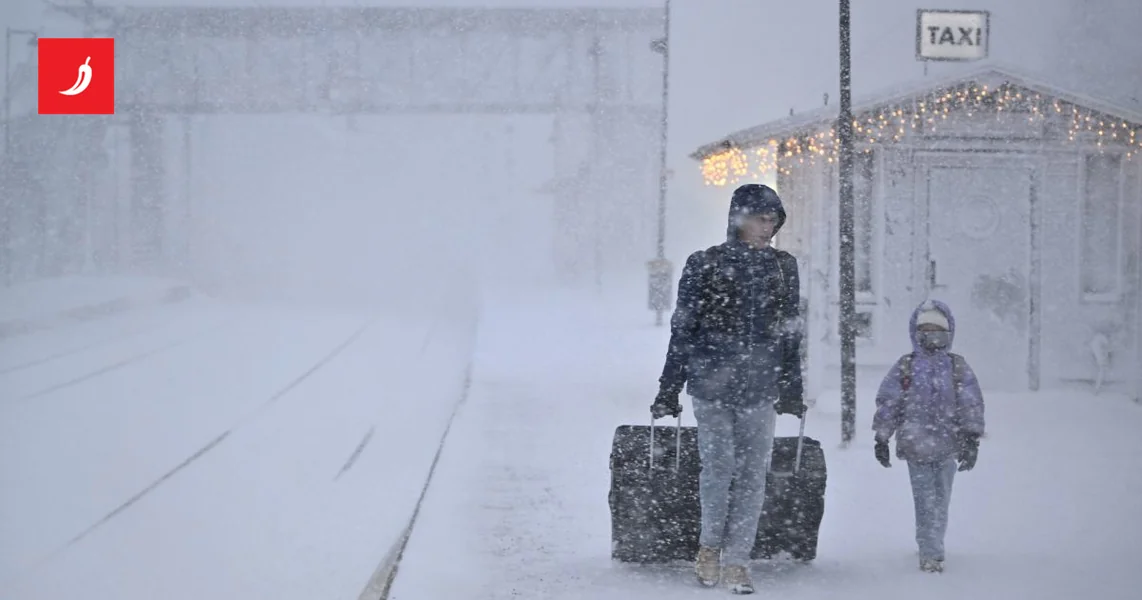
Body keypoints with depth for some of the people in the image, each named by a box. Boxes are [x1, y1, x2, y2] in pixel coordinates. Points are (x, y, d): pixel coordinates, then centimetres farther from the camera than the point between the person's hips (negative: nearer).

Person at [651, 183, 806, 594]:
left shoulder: (784, 268, 9)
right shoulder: (705, 265, 0)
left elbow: (790, 333, 15)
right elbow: (683, 330, 3)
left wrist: (792, 390, 14)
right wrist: (669, 390, 3)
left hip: (761, 388, 2)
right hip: (711, 383, -2)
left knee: (753, 473, -2)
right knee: (719, 465, -8)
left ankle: (736, 561, 6)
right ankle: (710, 545, 15)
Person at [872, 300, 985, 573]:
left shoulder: (958, 367, 5)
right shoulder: (905, 367, 3)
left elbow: (972, 404, 4)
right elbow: (887, 402, 5)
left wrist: (972, 439, -4)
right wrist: (881, 439, 3)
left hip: (947, 447, 2)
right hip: (916, 445, -1)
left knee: (940, 499, 8)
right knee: (926, 500, -5)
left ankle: (930, 549, 21)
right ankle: (932, 553, -6)